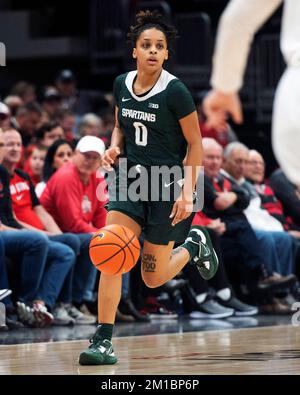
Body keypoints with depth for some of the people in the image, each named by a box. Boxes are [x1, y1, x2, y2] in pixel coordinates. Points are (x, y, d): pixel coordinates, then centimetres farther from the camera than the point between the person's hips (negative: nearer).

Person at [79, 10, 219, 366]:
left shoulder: (175, 92, -14)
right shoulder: (121, 85, 1)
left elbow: (195, 144, -8)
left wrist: (187, 193, -16)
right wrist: (114, 147, -3)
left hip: (168, 185, -4)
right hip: (131, 180, 4)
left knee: (153, 278, 5)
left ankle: (194, 244, 36)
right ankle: (102, 341, -13)